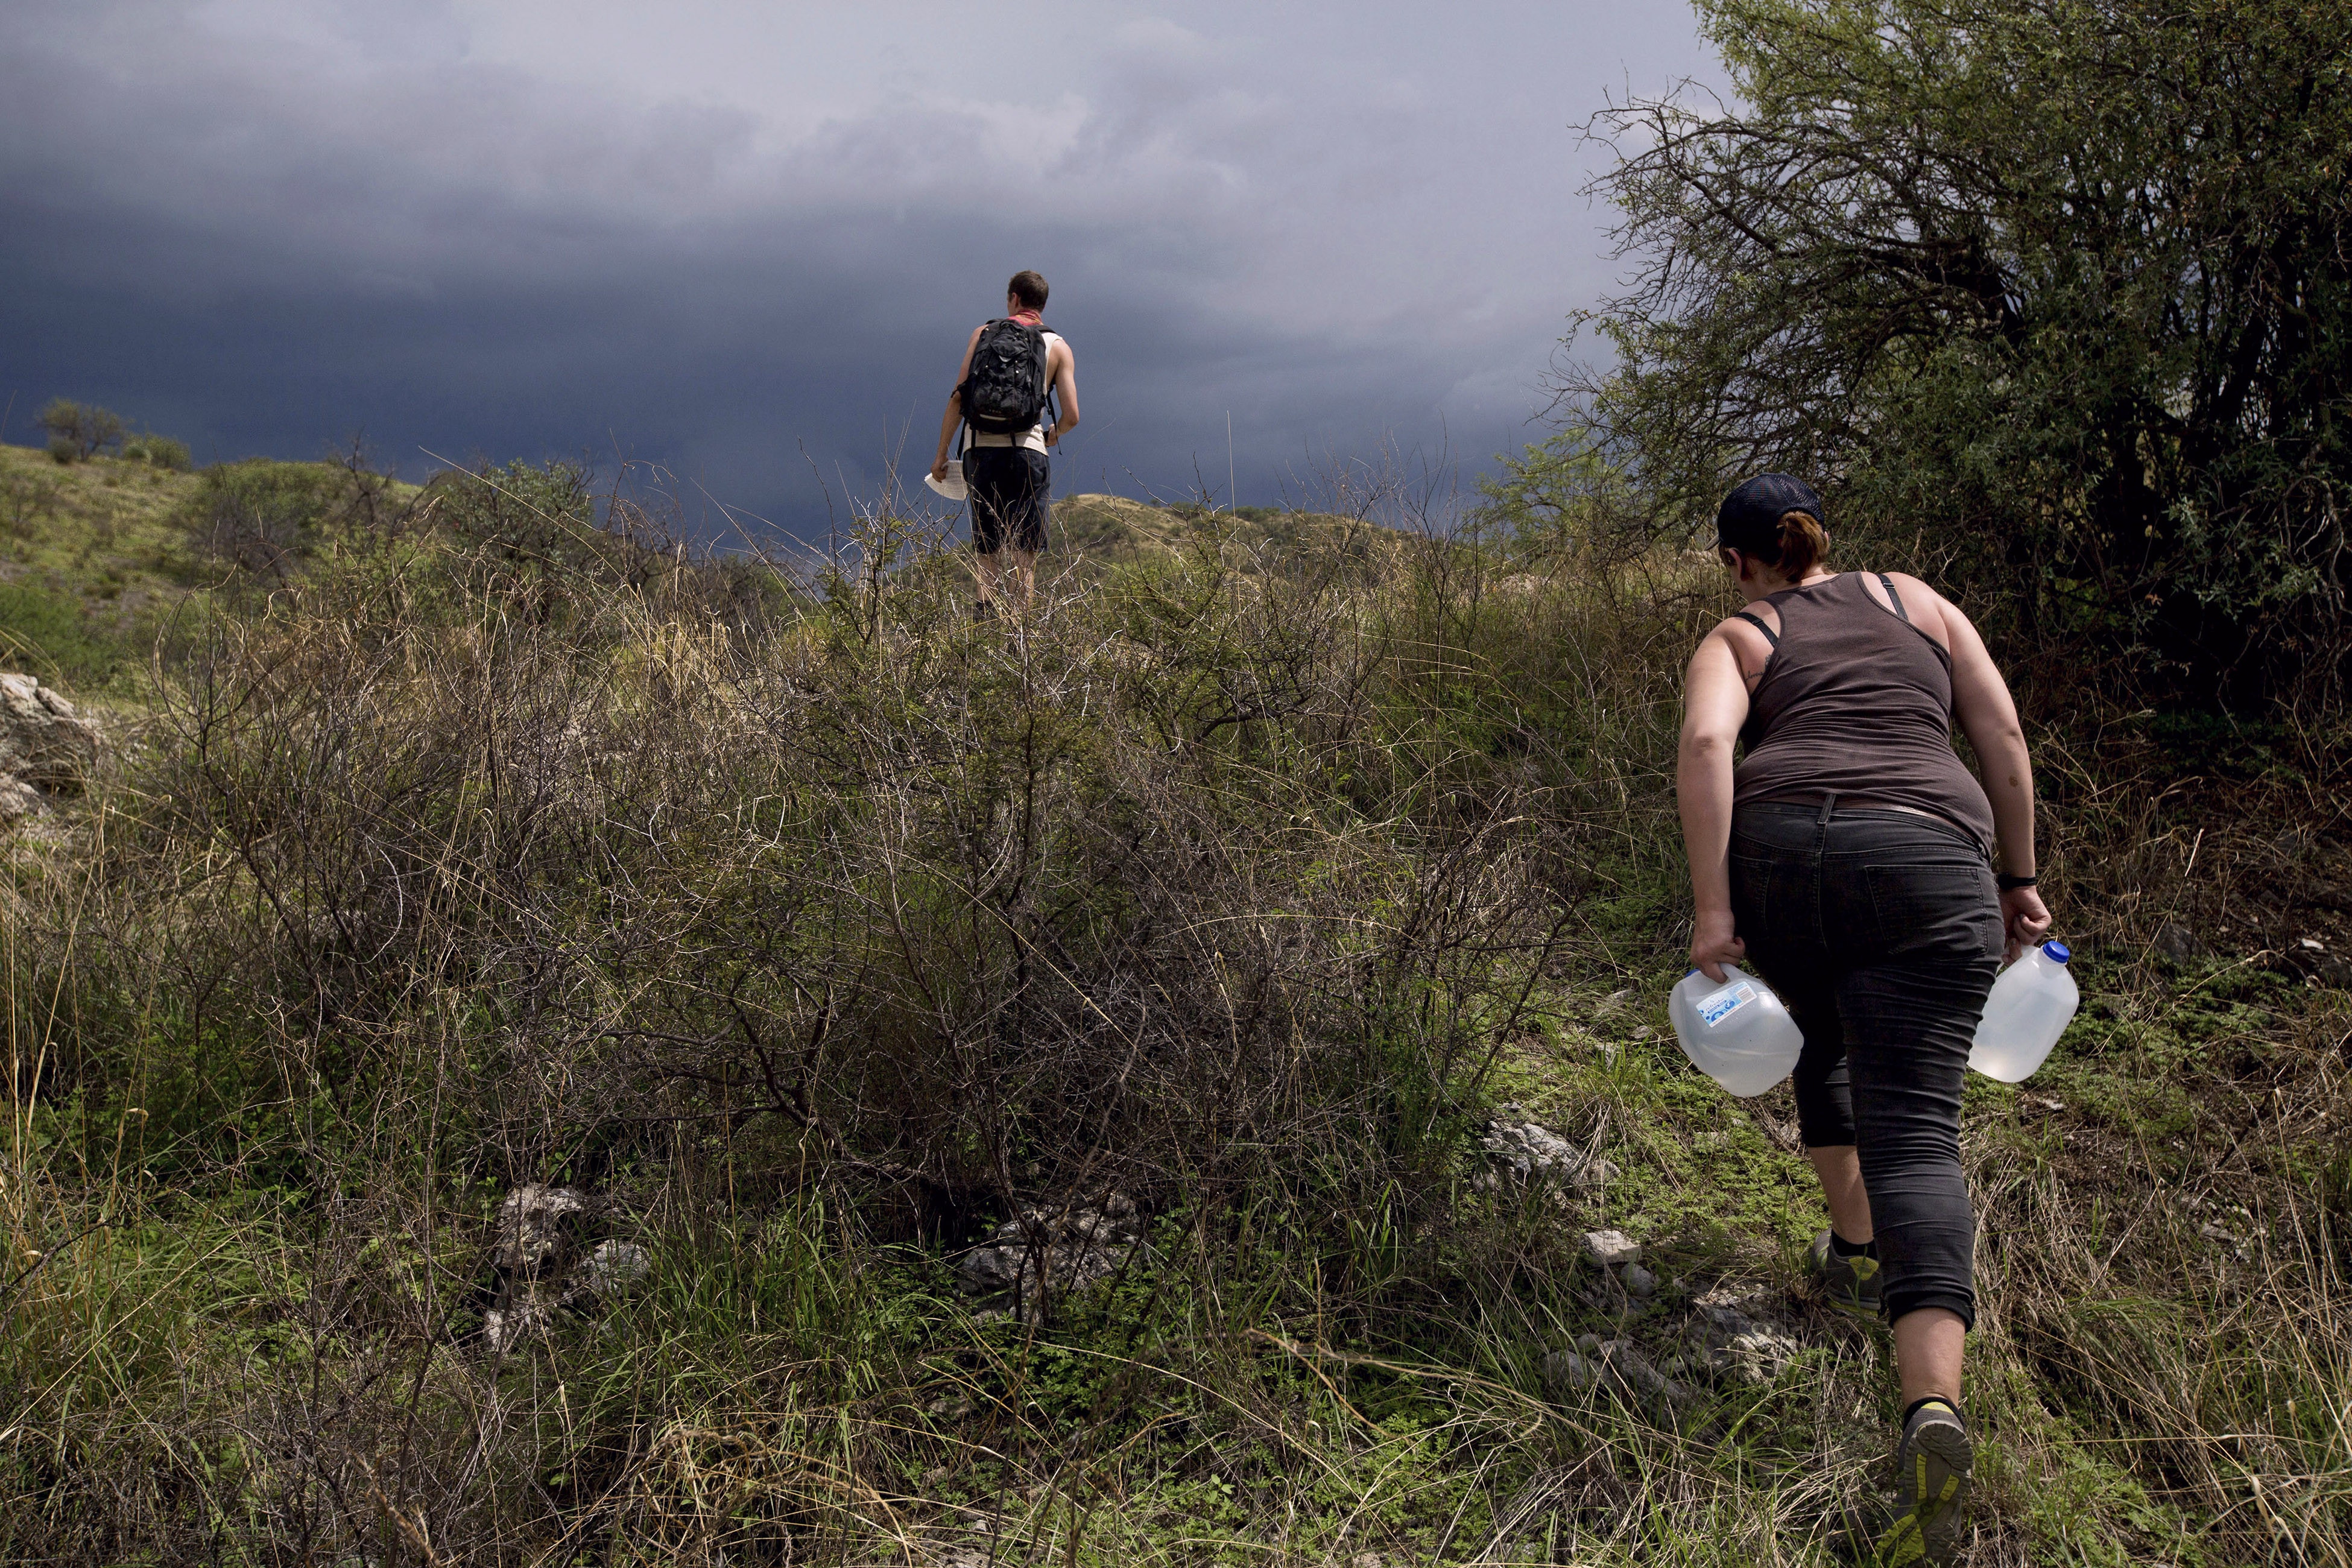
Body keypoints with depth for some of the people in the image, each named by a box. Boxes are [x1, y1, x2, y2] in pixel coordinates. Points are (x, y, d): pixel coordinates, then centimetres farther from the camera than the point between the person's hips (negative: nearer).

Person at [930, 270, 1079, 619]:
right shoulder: (1058, 347, 10)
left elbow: (957, 398, 5)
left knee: (986, 548, 10)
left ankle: (987, 606, -6)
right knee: (1025, 553, -1)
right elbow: (1072, 415, 3)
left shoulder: (983, 334, 12)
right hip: (1027, 450, -1)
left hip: (980, 450, 1)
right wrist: (1054, 435, 25)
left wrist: (941, 453, 11)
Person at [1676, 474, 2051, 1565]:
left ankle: (1857, 1248, 42)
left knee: (1822, 1035, 33)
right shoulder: (1916, 601, 25)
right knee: (1913, 1136, -6)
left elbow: (1705, 744, -4)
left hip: (1777, 860, 0)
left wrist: (1711, 910, -8)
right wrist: (2017, 879, 24)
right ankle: (1934, 1407, -26)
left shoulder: (1736, 638, 18)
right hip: (1924, 865, 0)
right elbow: (2003, 737, 17)